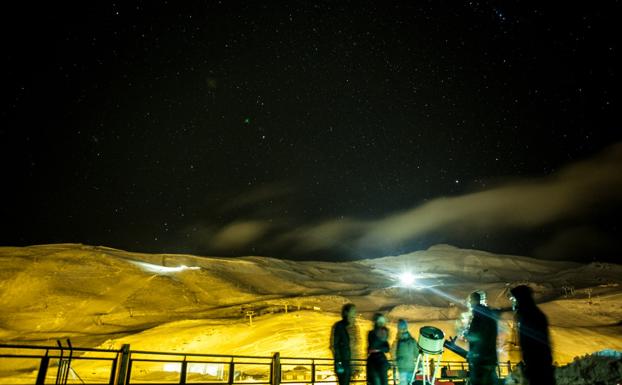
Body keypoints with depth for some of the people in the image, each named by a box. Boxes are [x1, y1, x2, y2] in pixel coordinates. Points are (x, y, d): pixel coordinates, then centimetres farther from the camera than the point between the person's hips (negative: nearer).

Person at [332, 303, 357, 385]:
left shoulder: (345, 327, 15)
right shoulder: (339, 326, -9)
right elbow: (334, 345, -15)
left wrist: (348, 365, 16)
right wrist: (338, 363, -20)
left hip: (346, 362, 8)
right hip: (342, 363, -8)